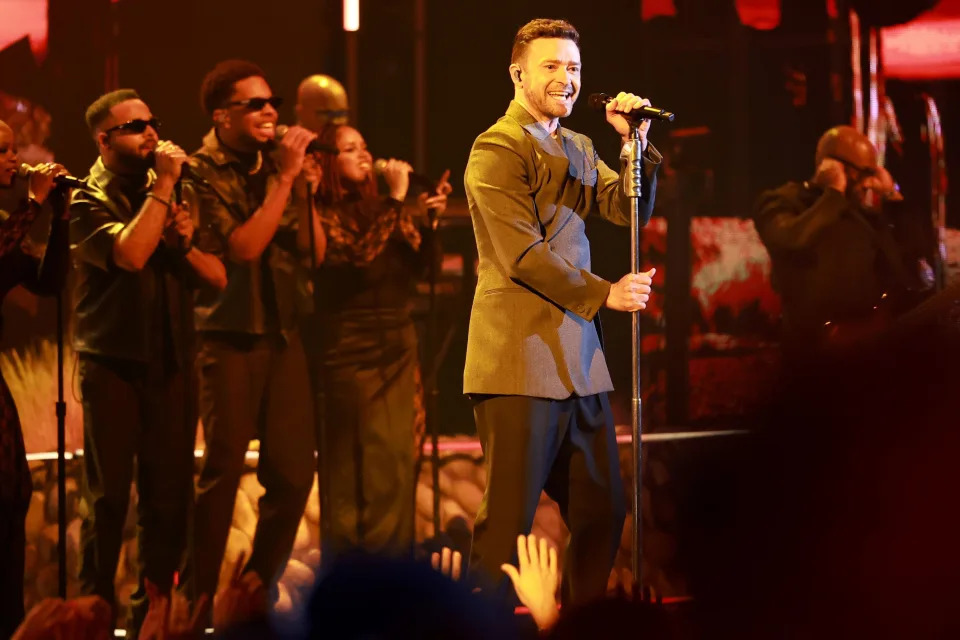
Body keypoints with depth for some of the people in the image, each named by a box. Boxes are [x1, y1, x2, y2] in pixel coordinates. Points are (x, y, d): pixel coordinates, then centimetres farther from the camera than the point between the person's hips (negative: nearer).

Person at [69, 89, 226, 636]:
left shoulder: (172, 192, 13)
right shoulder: (90, 199, -3)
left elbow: (219, 277, 11)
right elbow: (130, 253, -23)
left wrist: (186, 244, -8)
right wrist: (162, 186, -18)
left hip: (171, 363, 5)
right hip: (113, 364, -5)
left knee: (170, 495, 3)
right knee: (109, 495, -3)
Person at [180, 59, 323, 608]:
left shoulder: (273, 164, 11)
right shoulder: (202, 174, -6)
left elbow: (312, 250, 7)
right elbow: (243, 246, -18)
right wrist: (285, 177, -16)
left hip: (283, 335, 6)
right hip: (230, 340, -6)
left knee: (294, 471, 6)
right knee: (223, 471, -4)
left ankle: (262, 588, 20)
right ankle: (199, 598, 6)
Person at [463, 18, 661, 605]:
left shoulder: (580, 148, 19)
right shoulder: (498, 149, -7)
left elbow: (630, 211, 10)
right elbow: (523, 255, -14)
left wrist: (637, 143, -3)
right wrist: (603, 294, -16)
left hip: (580, 358, 8)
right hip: (520, 358, -8)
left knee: (603, 513, 11)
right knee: (509, 523, -6)